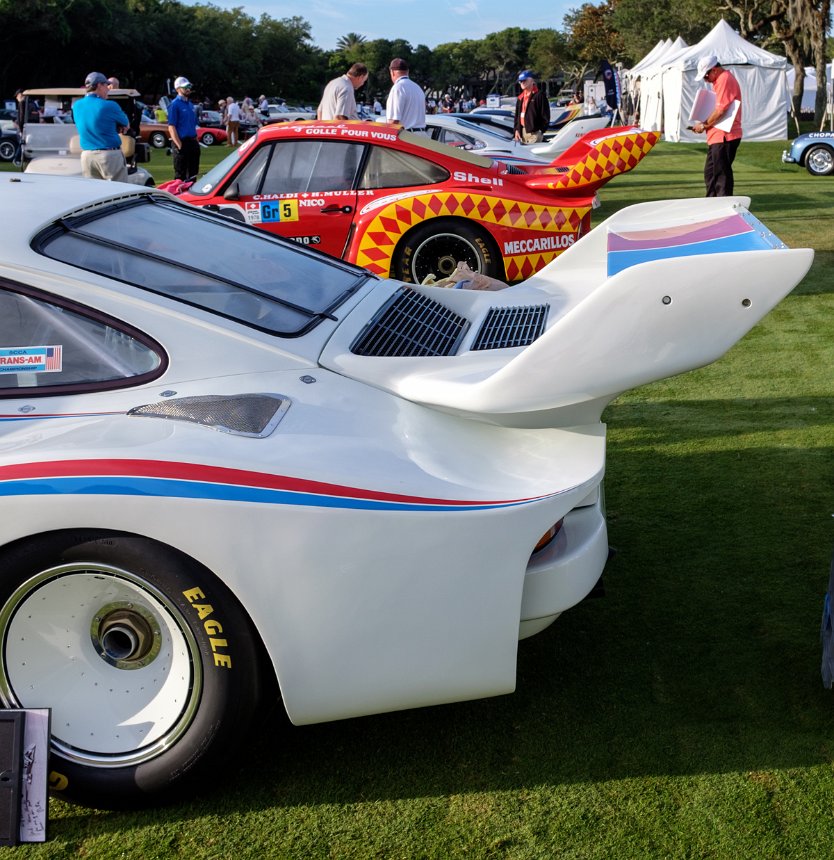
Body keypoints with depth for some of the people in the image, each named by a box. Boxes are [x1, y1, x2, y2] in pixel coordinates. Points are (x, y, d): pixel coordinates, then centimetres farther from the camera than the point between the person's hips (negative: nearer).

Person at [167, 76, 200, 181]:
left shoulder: (190, 105, 16)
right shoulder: (174, 104, -8)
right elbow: (171, 127, -14)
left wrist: (196, 142, 14)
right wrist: (179, 145, -20)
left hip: (193, 143, 8)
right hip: (182, 143, -8)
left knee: (193, 175, 13)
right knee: (180, 176, -5)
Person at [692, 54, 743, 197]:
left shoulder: (725, 80, -14)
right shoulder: (719, 80, 18)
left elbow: (720, 110, -22)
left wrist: (704, 125, -10)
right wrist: (705, 124, 7)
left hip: (724, 136, -11)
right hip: (717, 136, 11)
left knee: (722, 174, -6)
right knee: (710, 173, 15)